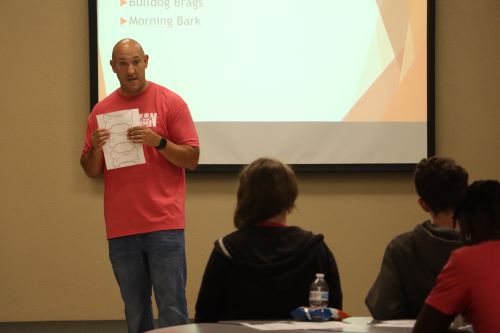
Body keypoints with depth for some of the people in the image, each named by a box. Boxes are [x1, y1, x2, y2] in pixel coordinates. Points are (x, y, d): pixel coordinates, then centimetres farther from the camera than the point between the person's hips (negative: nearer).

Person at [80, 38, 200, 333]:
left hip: (164, 224, -3)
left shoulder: (171, 102, 0)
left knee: (172, 308, -5)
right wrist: (96, 148, -9)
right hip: (121, 228, 3)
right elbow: (92, 171, 12)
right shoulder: (102, 110, 11)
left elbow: (192, 159, -2)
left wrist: (158, 141, -18)